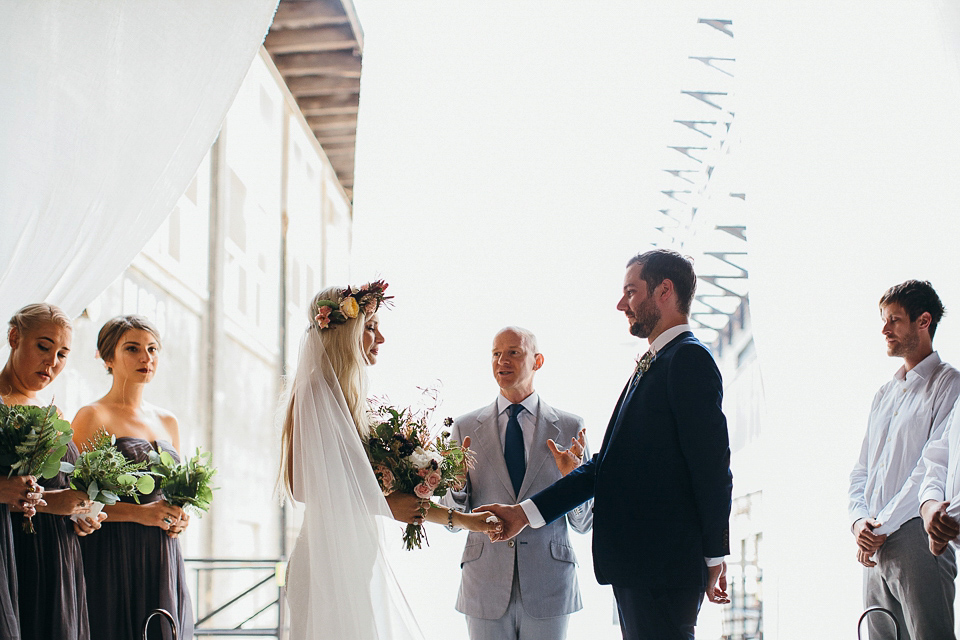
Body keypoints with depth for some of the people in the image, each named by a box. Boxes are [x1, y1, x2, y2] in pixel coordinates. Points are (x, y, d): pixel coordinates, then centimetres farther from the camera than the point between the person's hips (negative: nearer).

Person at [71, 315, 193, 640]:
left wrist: (180, 518, 4)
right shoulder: (93, 417, -2)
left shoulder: (168, 422, 16)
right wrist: (138, 513, -18)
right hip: (112, 556, -5)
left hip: (164, 559, 6)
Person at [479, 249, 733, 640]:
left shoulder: (689, 358, -10)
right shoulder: (650, 366, 19)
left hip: (662, 564, -9)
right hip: (635, 564, 9)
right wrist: (526, 512, 11)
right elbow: (606, 464, 17)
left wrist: (714, 556, -11)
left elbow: (712, 466, -14)